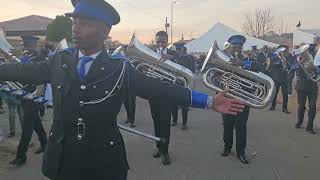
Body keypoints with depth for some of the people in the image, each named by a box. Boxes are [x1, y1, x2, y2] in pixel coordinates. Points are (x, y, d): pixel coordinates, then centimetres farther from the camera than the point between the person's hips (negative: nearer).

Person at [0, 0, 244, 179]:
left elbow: (161, 89, -13)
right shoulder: (59, 61, -1)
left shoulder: (121, 69, -11)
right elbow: (24, 71, 9)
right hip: (62, 159, 3)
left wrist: (209, 101, -18)